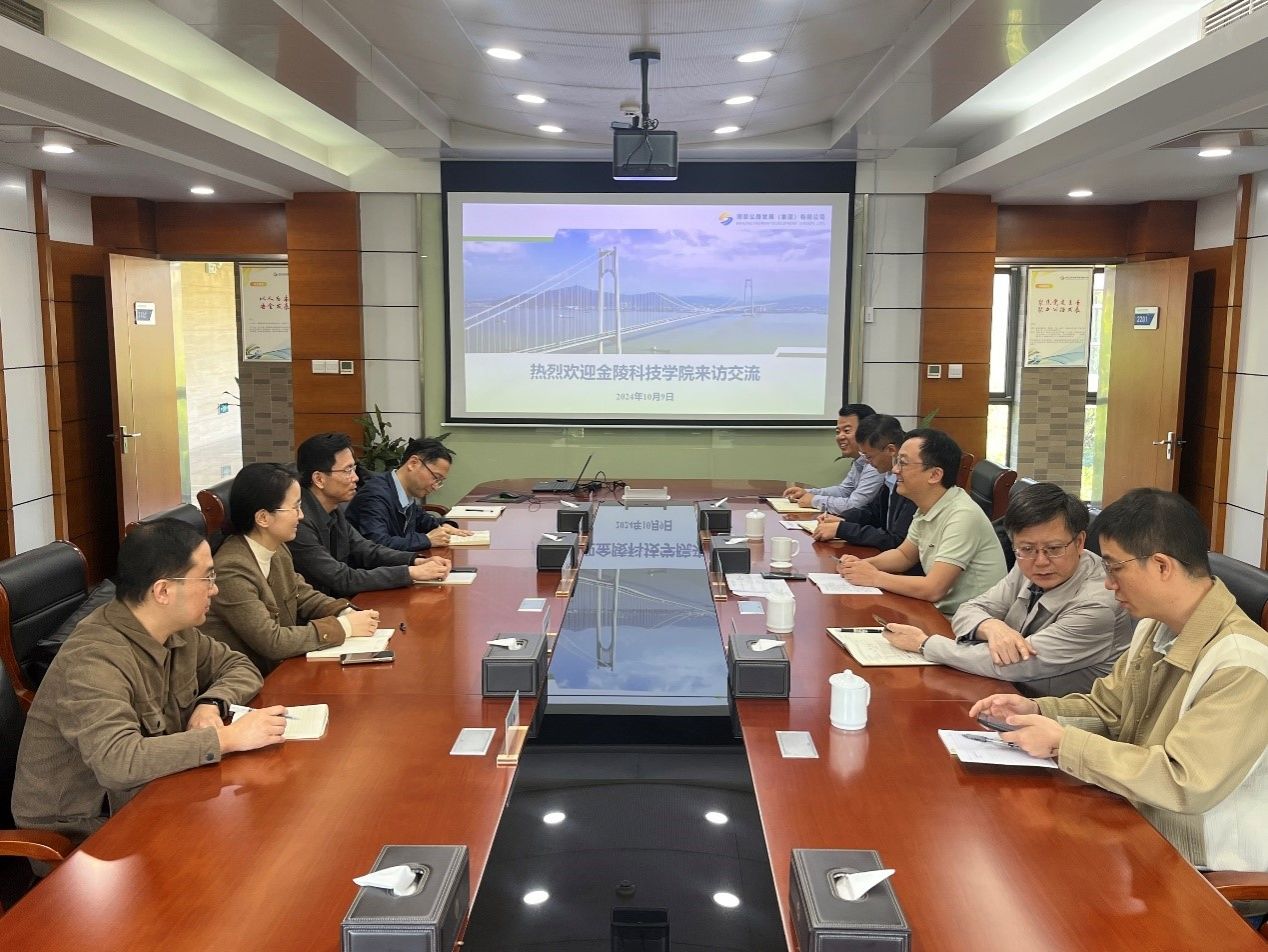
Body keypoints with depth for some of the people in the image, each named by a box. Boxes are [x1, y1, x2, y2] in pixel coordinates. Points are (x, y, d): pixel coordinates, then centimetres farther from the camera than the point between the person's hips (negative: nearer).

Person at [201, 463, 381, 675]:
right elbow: (272, 642, -23)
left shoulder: (278, 551, 2)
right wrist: (344, 627, -18)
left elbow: (304, 595, 14)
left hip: (279, 667, 7)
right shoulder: (231, 571, -23)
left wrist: (347, 613, -4)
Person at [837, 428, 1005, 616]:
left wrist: (874, 577, -13)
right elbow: (904, 555, 19)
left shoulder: (963, 516, -22)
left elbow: (933, 589, -25)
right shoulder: (927, 508, 4)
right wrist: (864, 565, 1)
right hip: (940, 612, 7)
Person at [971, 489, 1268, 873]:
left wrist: (1063, 742, -23)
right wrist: (1036, 710, -6)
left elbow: (1185, 784, -29)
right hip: (1140, 832, 7)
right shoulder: (1155, 627, 2)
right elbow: (1107, 708, 13)